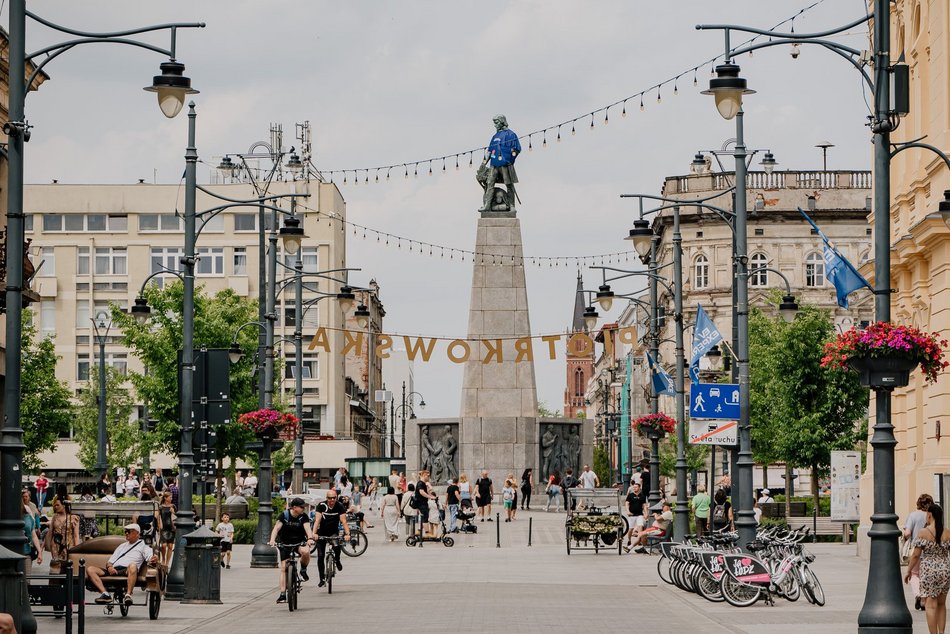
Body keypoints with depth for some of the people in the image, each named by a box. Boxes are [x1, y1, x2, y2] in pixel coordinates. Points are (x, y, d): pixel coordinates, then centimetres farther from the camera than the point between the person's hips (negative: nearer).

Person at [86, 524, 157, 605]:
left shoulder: (142, 545, 18)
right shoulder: (122, 546, 34)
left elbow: (150, 558, 0)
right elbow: (110, 561, 28)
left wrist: (154, 559, -26)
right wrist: (109, 567, 3)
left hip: (127, 571, -6)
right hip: (113, 570, 6)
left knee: (132, 566, -42)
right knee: (90, 570, -16)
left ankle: (128, 595, -45)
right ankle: (105, 594, -30)